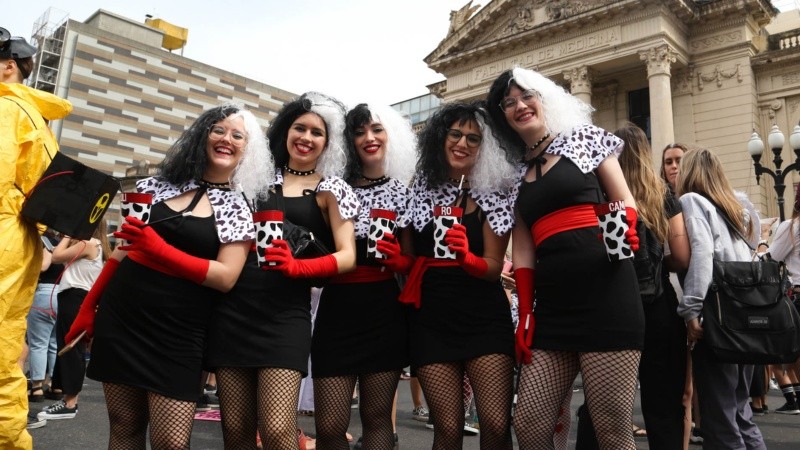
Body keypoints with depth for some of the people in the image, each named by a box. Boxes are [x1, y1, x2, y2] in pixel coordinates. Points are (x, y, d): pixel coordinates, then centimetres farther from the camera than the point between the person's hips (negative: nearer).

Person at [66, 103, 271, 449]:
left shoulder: (239, 208, -1)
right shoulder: (162, 185, 9)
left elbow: (226, 277, -12)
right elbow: (125, 248, 16)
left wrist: (159, 250, -20)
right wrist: (89, 306, 14)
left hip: (177, 331, -3)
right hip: (121, 316, 3)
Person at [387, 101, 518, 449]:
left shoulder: (494, 194, 1)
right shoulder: (420, 189, 6)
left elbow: (494, 267, -3)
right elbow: (409, 259, 12)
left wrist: (465, 257, -24)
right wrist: (396, 259, -11)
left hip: (484, 316, -1)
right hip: (431, 319, 1)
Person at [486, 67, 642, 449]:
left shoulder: (584, 138, 10)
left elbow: (624, 201, 6)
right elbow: (523, 250, 15)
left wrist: (624, 228, -17)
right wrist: (525, 315, 7)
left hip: (604, 291, -4)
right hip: (552, 304, 4)